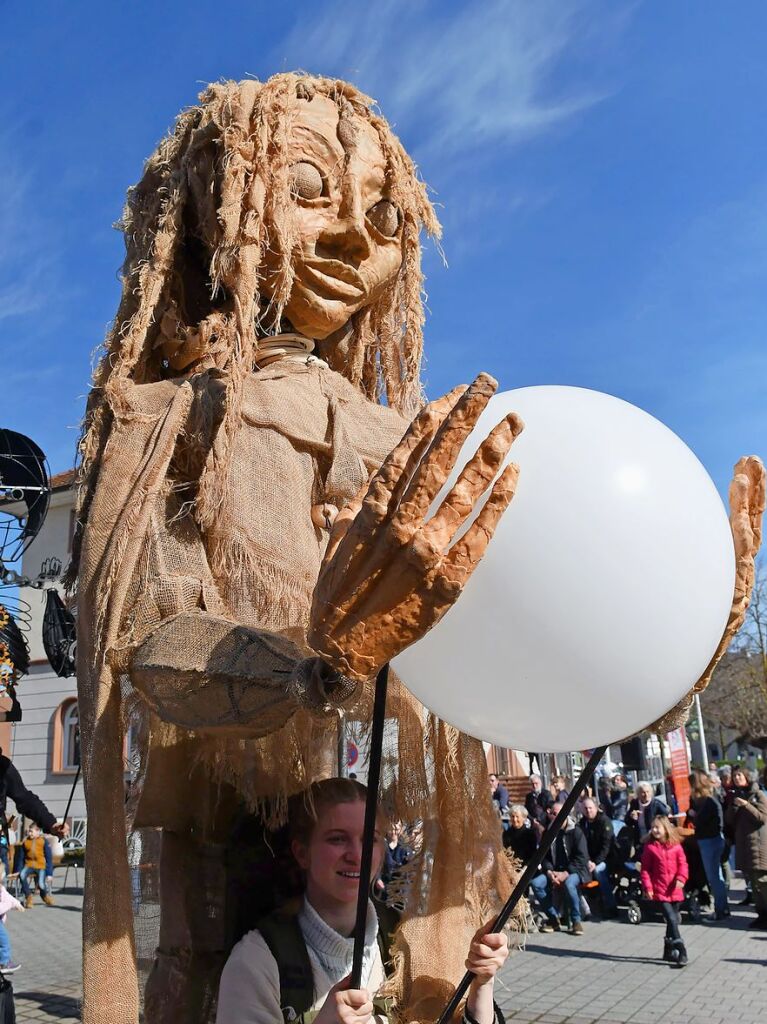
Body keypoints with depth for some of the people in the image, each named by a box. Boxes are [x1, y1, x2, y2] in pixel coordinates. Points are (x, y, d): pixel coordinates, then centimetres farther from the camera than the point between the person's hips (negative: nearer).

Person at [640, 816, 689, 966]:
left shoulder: (676, 846, 2)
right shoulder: (650, 847, -3)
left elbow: (682, 864, 4)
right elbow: (645, 869, -1)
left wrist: (681, 878, -13)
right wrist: (647, 887, -8)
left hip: (675, 891, 3)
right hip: (659, 891, -3)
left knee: (673, 921, 12)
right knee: (672, 920, -13)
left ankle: (668, 950, 26)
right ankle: (681, 951, -9)